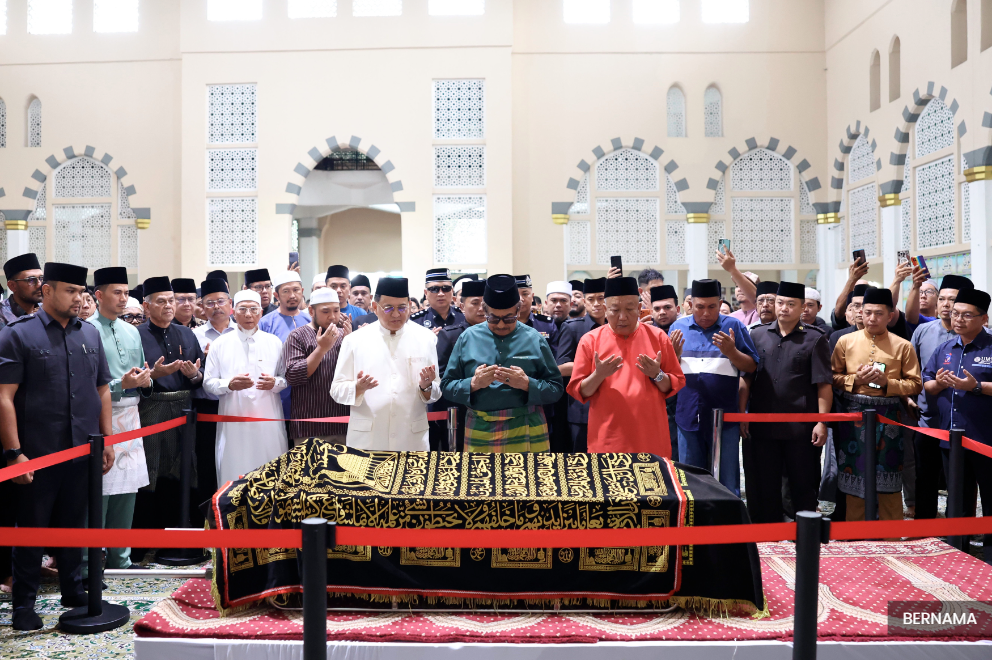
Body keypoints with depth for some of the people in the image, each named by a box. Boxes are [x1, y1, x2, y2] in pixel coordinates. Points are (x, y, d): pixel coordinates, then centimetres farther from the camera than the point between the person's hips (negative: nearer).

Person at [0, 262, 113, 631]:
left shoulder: (90, 335, 9)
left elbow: (102, 390, 13)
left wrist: (107, 441, 9)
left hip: (83, 451, 5)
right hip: (37, 456, -4)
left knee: (74, 523, 16)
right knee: (31, 527, 7)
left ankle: (73, 591, 31)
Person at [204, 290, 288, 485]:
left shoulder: (274, 343, 8)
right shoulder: (220, 344, 5)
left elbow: (287, 378, 10)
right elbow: (208, 383, 5)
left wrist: (275, 383, -11)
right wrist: (229, 384, -14)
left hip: (268, 421, 1)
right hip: (233, 423, -1)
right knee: (234, 473, 1)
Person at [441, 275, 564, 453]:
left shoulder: (534, 339, 2)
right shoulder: (468, 338, 3)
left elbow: (556, 389, -1)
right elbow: (447, 387, 2)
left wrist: (526, 384, -18)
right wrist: (473, 383, -16)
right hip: (479, 434, 1)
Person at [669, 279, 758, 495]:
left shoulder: (733, 326, 2)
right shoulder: (679, 327, 6)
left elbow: (752, 366, -1)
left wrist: (731, 353, -18)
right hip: (689, 416, 2)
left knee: (727, 484, 5)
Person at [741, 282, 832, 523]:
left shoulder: (814, 339, 1)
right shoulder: (757, 335, 8)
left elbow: (823, 385, -3)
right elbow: (746, 379, 7)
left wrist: (822, 422, -10)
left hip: (802, 428, -2)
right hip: (761, 425, 3)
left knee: (804, 485, 6)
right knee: (764, 486, 10)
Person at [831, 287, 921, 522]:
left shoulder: (903, 346, 1)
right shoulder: (846, 341, 4)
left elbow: (915, 385, 1)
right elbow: (833, 378, 5)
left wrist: (887, 382, -14)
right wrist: (855, 379, -12)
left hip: (888, 420, -1)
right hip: (853, 417, 1)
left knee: (889, 482, 5)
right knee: (854, 477, 7)